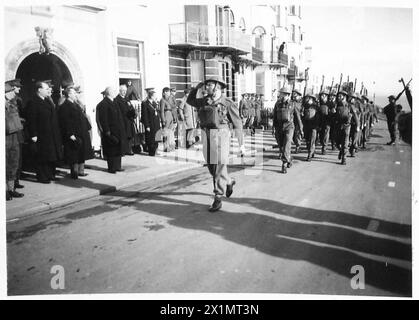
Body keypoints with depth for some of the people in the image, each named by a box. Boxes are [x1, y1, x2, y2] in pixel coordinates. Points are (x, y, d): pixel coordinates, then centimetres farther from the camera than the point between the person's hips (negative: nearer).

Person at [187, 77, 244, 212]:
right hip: (206, 136, 6)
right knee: (211, 166, 13)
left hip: (220, 135, -6)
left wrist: (241, 144, 1)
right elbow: (190, 100, 30)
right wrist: (196, 88, 16)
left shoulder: (227, 103, -3)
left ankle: (218, 199, -1)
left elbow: (237, 124, 1)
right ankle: (229, 182, 39)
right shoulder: (204, 101, 13)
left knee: (219, 167, -6)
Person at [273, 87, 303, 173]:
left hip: (289, 127, -3)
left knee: (286, 146, -15)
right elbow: (274, 117, 10)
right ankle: (289, 161, 32)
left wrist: (301, 127, 18)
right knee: (281, 147, 10)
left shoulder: (292, 105, 1)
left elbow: (297, 116, 12)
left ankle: (284, 165, -12)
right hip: (279, 127, 3)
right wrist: (274, 128, 9)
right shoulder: (277, 104, 5)